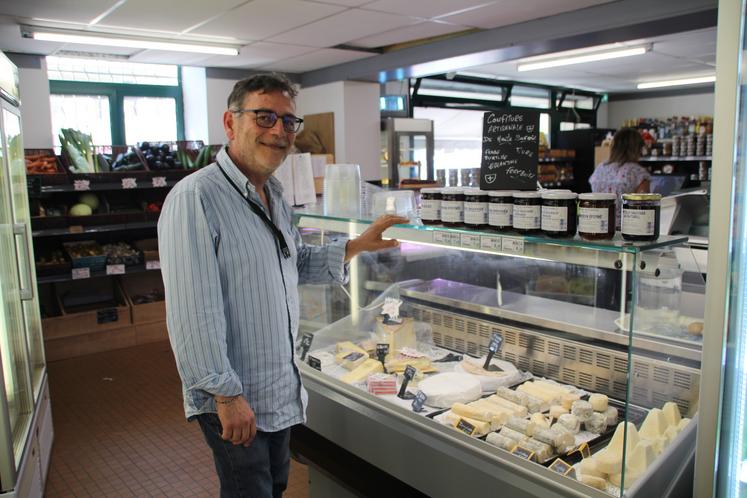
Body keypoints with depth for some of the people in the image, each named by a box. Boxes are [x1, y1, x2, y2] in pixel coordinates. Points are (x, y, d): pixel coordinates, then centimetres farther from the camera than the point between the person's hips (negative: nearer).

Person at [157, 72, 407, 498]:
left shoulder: (274, 194, 8)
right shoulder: (196, 198, -22)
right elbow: (194, 312, -25)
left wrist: (357, 246, 6)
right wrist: (226, 394, -21)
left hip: (281, 389, 8)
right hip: (234, 399, -8)